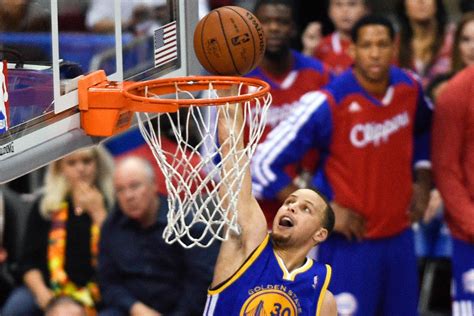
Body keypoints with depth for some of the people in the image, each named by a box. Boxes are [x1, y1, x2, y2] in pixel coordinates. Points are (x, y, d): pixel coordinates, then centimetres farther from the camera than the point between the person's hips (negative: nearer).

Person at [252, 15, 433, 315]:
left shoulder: (410, 88, -2)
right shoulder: (328, 104, -19)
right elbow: (264, 163, -18)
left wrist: (423, 183, 9)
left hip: (400, 237, 6)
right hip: (349, 243, -6)